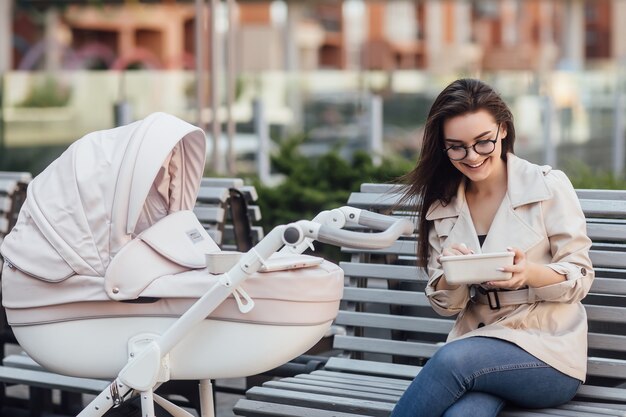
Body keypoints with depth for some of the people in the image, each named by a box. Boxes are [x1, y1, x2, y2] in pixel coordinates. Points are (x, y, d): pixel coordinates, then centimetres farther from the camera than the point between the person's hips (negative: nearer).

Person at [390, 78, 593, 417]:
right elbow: (445, 305, 8)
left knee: (452, 360, -30)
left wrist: (531, 273, -24)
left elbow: (581, 277, -2)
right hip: (478, 344, 2)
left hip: (549, 353, -2)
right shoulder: (442, 205, 9)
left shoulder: (548, 186, -3)